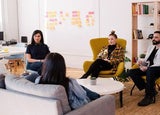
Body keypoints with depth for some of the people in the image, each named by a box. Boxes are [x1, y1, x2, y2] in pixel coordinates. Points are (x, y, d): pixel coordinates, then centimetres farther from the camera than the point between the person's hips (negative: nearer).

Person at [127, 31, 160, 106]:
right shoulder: (150, 47, 20)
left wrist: (147, 68, -25)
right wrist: (141, 62, -3)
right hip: (148, 69, 8)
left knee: (150, 70, -41)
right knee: (131, 72, -14)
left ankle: (149, 96, -29)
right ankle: (151, 90, -11)